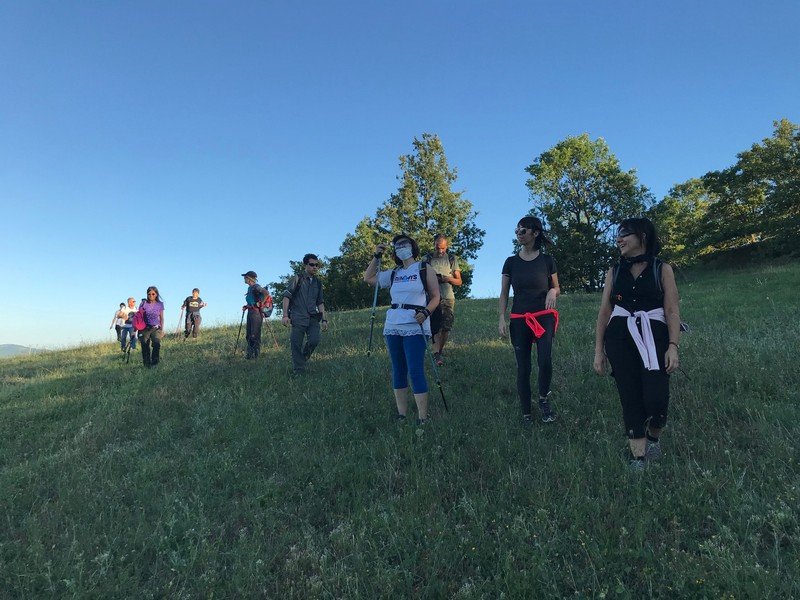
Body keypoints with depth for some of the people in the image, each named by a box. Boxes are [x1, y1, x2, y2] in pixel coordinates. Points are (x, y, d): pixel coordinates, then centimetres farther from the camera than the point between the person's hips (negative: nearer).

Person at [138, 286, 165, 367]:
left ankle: (154, 363, -11)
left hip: (156, 328, 0)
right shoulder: (143, 303, -1)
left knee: (156, 344, -20)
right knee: (145, 347, 0)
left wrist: (162, 330, 6)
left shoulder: (160, 304, 2)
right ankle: (147, 364, 10)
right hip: (145, 328, 0)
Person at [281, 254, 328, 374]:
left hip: (313, 318, 4)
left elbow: (320, 302, 20)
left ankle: (303, 358, 14)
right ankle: (298, 371, 5)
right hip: (298, 318, -4)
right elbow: (287, 296, -2)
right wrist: (285, 315, -12)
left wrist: (324, 319, 12)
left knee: (314, 340, -14)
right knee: (296, 345, -6)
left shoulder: (318, 282, 17)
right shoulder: (297, 279, 3)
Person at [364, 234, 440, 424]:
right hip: (392, 327, 5)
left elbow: (435, 296, 2)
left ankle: (422, 418, -7)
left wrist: (426, 312, -16)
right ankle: (401, 415, 14)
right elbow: (368, 278, 24)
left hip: (415, 328, -5)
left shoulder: (425, 270, 4)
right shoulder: (393, 274, 16)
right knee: (398, 370, 7)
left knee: (415, 371, -11)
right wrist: (376, 256, 15)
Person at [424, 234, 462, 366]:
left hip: (448, 297, 1)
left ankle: (439, 350, 16)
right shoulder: (427, 258, 10)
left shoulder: (452, 259, 11)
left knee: (446, 326, -4)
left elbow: (459, 282, 11)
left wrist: (447, 278, -9)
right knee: (435, 327, -9)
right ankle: (437, 353, -10)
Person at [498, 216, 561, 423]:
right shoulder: (511, 262, 5)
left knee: (545, 361, -21)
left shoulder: (547, 260, 3)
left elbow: (556, 287, 13)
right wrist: (502, 319, -2)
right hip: (519, 319, 2)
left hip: (544, 317, -1)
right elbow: (504, 293, 7)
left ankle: (544, 399, 7)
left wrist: (553, 292, -11)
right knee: (523, 368, 3)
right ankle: (526, 414, 14)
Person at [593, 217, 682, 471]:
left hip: (654, 338, -2)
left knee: (656, 397, -12)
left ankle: (654, 436, 21)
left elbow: (672, 311, 0)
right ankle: (638, 456, 13)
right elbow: (604, 312, 10)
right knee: (630, 398, 1)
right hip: (620, 339, 2)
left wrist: (673, 346, -12)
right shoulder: (614, 272, 12)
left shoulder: (662, 269, 5)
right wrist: (599, 350, 5)